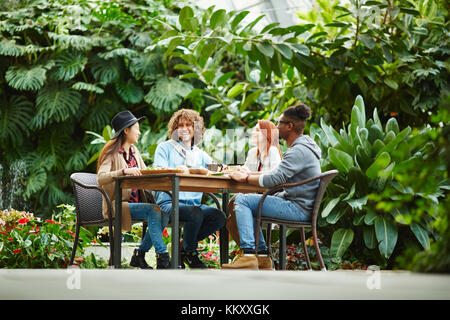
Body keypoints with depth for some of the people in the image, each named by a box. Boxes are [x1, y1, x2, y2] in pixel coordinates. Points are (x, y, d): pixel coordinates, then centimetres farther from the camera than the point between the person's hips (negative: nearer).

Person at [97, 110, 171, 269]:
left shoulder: (134, 151, 17)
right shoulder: (112, 152, -6)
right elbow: (101, 178, -22)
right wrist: (124, 171, -34)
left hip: (136, 203, 7)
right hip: (118, 205, -7)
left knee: (163, 212, -19)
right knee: (153, 210, -29)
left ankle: (139, 255, -10)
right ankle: (162, 257, -27)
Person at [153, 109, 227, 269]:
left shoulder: (201, 155, 22)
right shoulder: (165, 148, 9)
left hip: (194, 203, 5)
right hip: (169, 202, -5)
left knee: (219, 217, -23)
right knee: (195, 213, -34)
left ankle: (183, 244, -2)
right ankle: (189, 252, -6)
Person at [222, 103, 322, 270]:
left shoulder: (299, 151, -19)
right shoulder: (303, 146, 15)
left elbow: (274, 179, -25)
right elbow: (279, 175, 20)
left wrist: (246, 178, -11)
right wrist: (249, 174, 10)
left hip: (298, 209, -11)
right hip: (300, 206, 11)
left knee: (242, 200, -12)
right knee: (249, 204, 20)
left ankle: (248, 255, -18)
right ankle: (262, 256, 16)